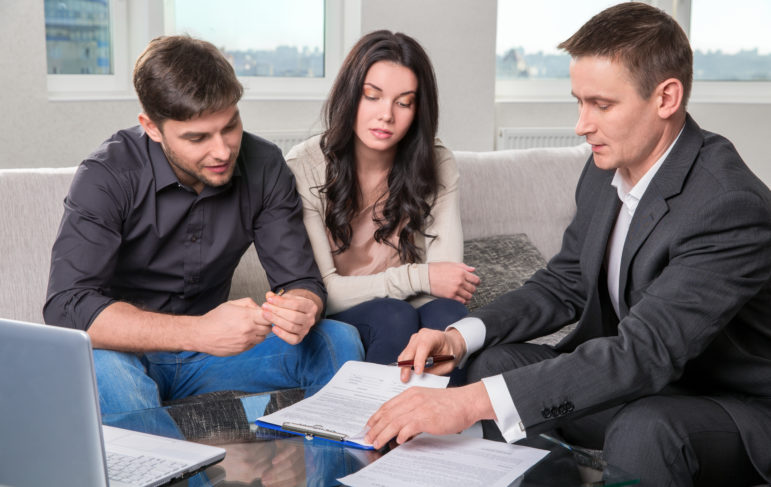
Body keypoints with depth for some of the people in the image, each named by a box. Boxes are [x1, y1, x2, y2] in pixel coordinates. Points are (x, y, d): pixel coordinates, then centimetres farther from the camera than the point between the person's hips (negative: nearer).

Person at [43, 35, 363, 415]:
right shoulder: (107, 177, -19)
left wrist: (302, 309, -31)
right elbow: (65, 307, -28)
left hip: (206, 357, 4)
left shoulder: (263, 167, -6)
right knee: (104, 369, -38)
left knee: (339, 341, -17)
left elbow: (301, 280, -4)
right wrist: (199, 332, -40)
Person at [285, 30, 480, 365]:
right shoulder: (304, 167, -11)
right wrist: (418, 277, -19)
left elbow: (451, 281, -10)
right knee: (394, 316, -33)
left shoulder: (437, 165, -3)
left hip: (411, 315, 2)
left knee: (448, 312, -31)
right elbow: (320, 291, -12)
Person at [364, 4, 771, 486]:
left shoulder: (732, 204, -29)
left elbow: (644, 352, -36)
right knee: (494, 361, -7)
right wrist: (462, 336, -12)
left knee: (641, 433, -37)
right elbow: (566, 282, 7)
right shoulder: (606, 168, -3)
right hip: (637, 376, 7)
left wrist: (472, 401, -42)